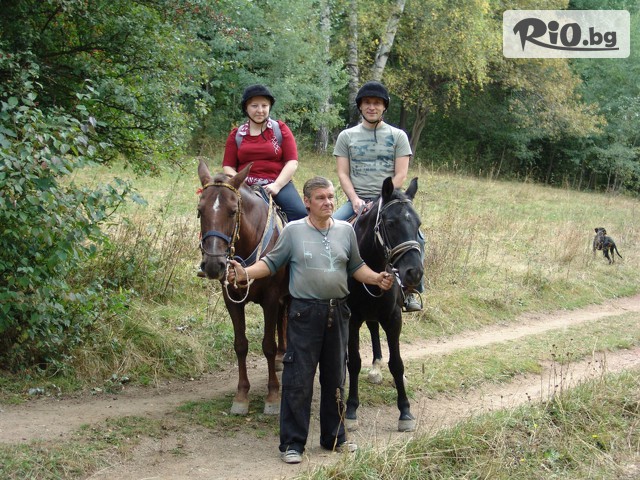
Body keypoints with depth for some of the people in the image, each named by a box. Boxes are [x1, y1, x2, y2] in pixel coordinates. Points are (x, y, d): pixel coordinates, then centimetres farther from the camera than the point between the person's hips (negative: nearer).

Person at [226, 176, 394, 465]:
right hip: (305, 313, -4)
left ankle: (334, 437, 28)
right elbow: (271, 262, 0)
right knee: (298, 380, -3)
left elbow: (356, 267, 12)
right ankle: (292, 443, 6)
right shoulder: (293, 231, -3)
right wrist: (245, 274, -14)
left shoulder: (346, 230, 5)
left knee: (335, 378, 14)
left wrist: (377, 278, -4)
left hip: (337, 312, 4)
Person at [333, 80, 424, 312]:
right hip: (357, 200, 1)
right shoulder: (346, 136, 11)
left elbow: (400, 175, 0)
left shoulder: (397, 136, 8)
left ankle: (412, 290, -13)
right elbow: (343, 174, 5)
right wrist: (355, 200, -11)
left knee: (414, 236, -25)